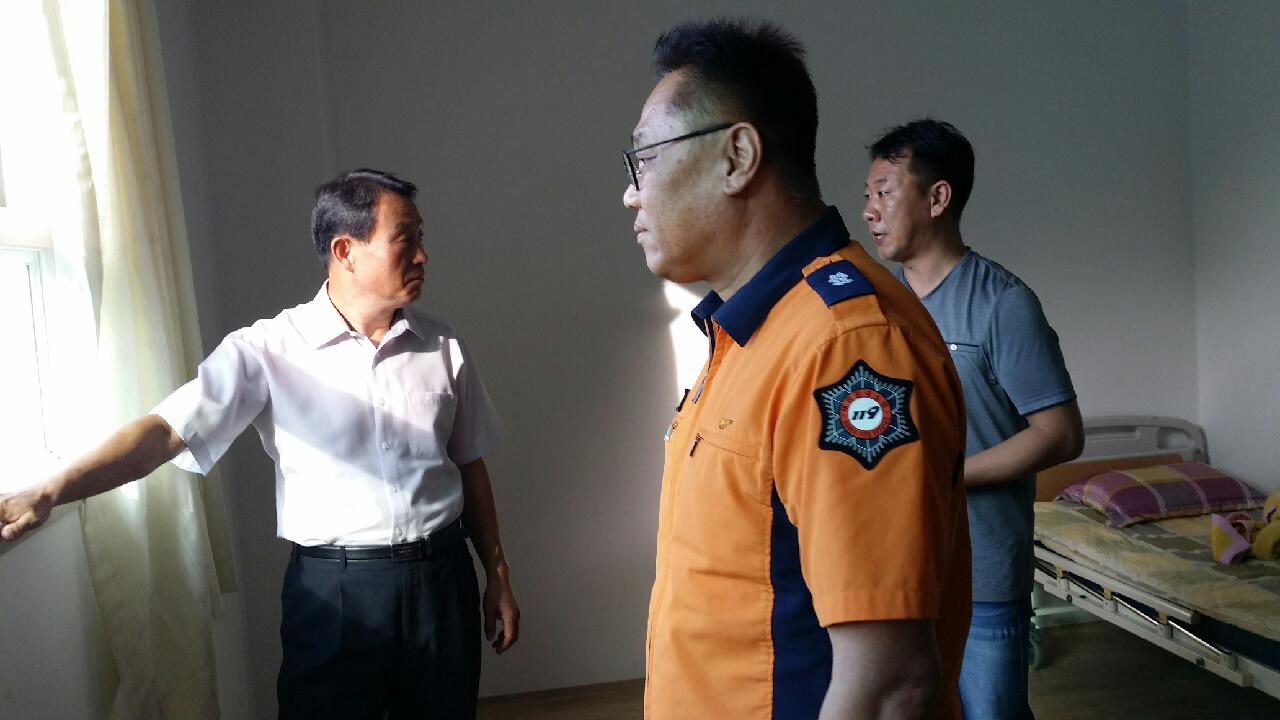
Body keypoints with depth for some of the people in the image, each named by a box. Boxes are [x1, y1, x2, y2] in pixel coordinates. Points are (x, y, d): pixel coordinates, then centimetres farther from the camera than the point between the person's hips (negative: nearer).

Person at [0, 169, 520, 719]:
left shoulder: (444, 348, 2)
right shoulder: (268, 349, -9)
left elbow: (468, 465, 9)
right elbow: (165, 430, -19)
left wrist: (497, 574, 11)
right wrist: (50, 492, -33)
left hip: (443, 580, 3)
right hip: (333, 590, -3)